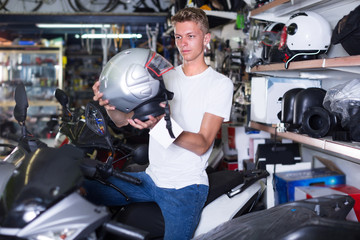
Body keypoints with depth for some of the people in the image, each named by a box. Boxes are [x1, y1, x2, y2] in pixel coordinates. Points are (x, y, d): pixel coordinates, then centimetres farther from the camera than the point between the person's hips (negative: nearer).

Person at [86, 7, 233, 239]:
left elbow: (202, 144, -14)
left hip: (185, 185, -4)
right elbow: (124, 119, 4)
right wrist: (108, 103, -20)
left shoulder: (221, 84, -5)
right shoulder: (165, 76, 11)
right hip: (151, 177, 5)